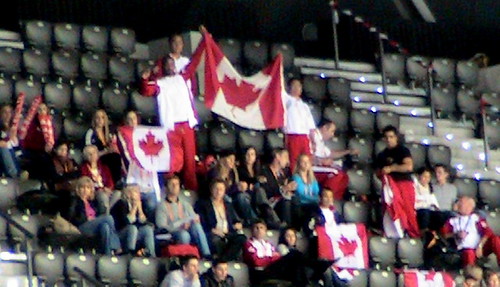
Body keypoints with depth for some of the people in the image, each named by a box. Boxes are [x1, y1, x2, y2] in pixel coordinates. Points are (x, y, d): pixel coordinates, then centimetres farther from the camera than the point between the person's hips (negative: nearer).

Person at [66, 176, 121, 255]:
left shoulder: (92, 201, 27)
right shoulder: (75, 201, 9)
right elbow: (70, 218, -3)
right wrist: (86, 219, -10)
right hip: (82, 227, -5)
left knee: (105, 226, -31)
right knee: (109, 218, -25)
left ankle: (108, 253, -40)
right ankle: (116, 247, -26)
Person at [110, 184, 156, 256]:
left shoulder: (137, 203, 9)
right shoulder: (122, 204, -10)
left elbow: (143, 221, 1)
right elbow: (128, 221, -21)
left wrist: (139, 207, -5)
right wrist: (134, 208, -15)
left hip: (134, 234, 7)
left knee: (148, 229, -14)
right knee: (132, 228, -33)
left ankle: (151, 255, -24)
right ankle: (131, 253, -37)